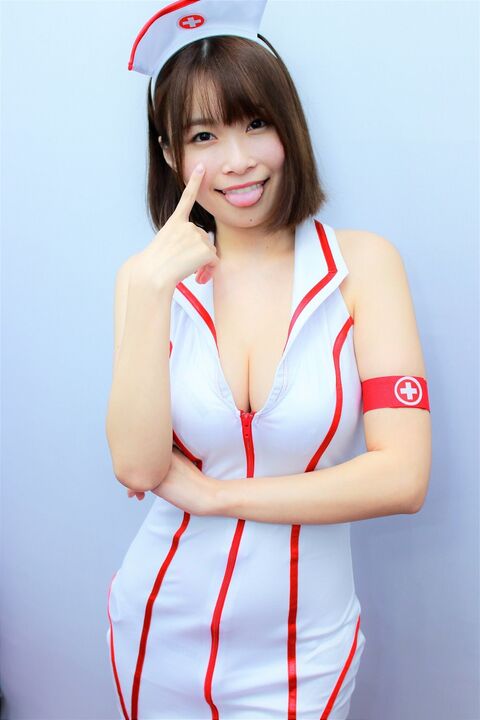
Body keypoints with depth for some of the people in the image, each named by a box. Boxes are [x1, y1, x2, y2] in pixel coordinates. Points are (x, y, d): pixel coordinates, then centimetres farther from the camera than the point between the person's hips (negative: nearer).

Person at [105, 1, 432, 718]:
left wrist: (213, 494, -15)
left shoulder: (363, 263, -11)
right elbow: (137, 468, -15)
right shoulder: (154, 277, -5)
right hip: (159, 631, 2)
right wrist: (149, 290, -22)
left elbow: (402, 476, -19)